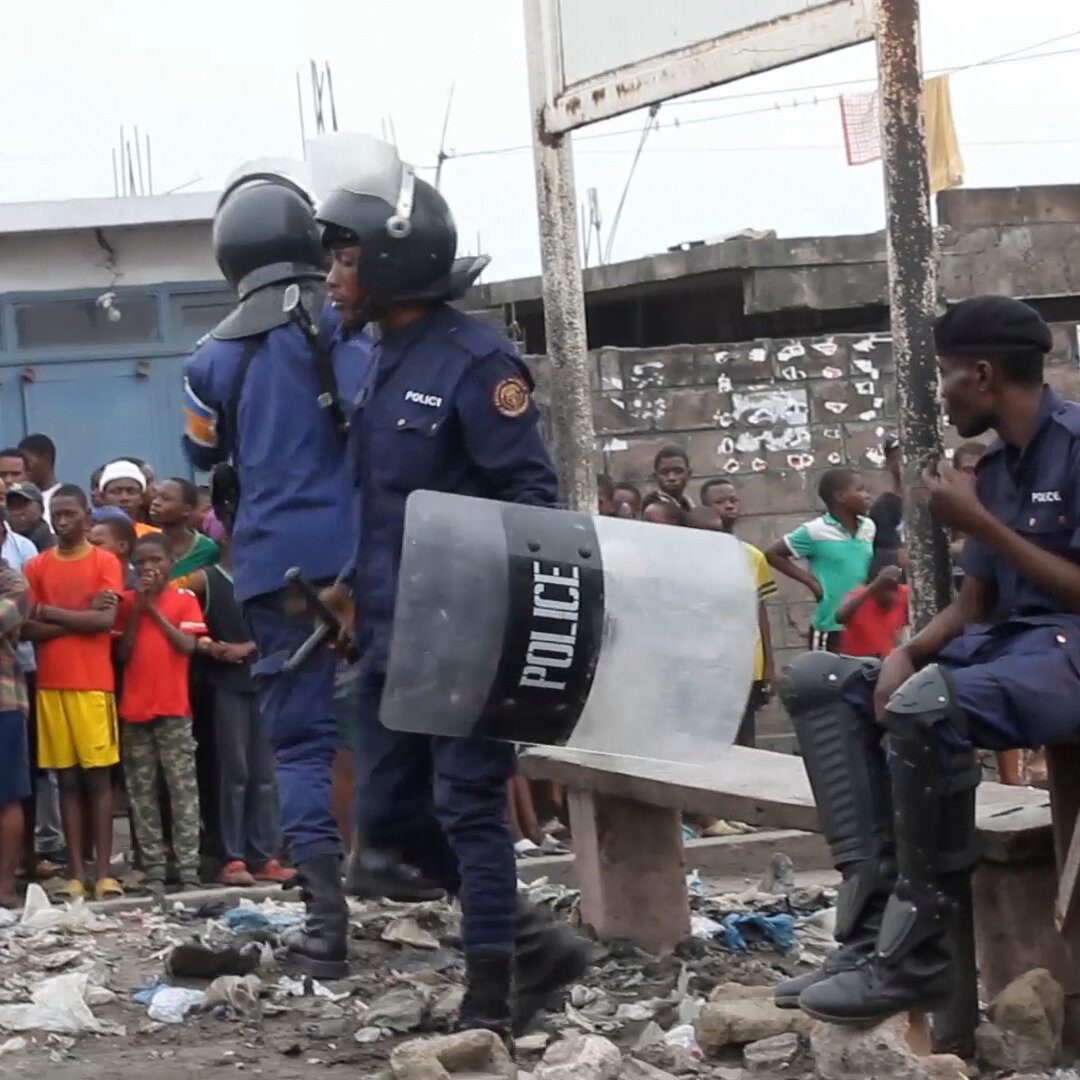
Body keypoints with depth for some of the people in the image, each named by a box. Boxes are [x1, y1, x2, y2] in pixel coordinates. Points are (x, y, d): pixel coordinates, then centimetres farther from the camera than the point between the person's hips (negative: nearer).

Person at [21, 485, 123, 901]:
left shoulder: (105, 562, 2)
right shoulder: (36, 566, 9)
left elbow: (106, 620, -10)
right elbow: (27, 628, -1)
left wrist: (51, 612, -6)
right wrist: (81, 617, -10)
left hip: (93, 684, -2)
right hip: (51, 685, 2)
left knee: (97, 776, -2)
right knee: (67, 778, 3)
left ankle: (104, 871, -3)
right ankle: (75, 872, 3)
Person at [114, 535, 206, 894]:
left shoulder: (185, 599, 1)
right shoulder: (127, 601, 8)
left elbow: (188, 645, -10)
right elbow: (122, 653, 2)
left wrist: (155, 608, -9)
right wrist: (137, 609, -7)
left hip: (174, 707, -3)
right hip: (135, 707, 3)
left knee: (183, 787, -4)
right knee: (141, 790, 3)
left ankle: (188, 868, -5)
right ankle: (153, 869, 6)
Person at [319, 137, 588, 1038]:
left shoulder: (476, 360, -13)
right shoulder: (384, 362, 13)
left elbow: (530, 492, -15)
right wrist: (357, 589, 15)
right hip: (392, 635, 9)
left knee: (466, 806, -4)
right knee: (391, 816, 10)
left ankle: (491, 1000, 6)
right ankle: (536, 944, 22)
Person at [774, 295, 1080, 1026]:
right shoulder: (994, 466, 16)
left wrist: (979, 524, -14)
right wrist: (905, 652, -4)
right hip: (1002, 643, 10)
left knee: (925, 704, -37)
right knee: (816, 682, 3)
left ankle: (917, 954, -24)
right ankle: (876, 915, -14)